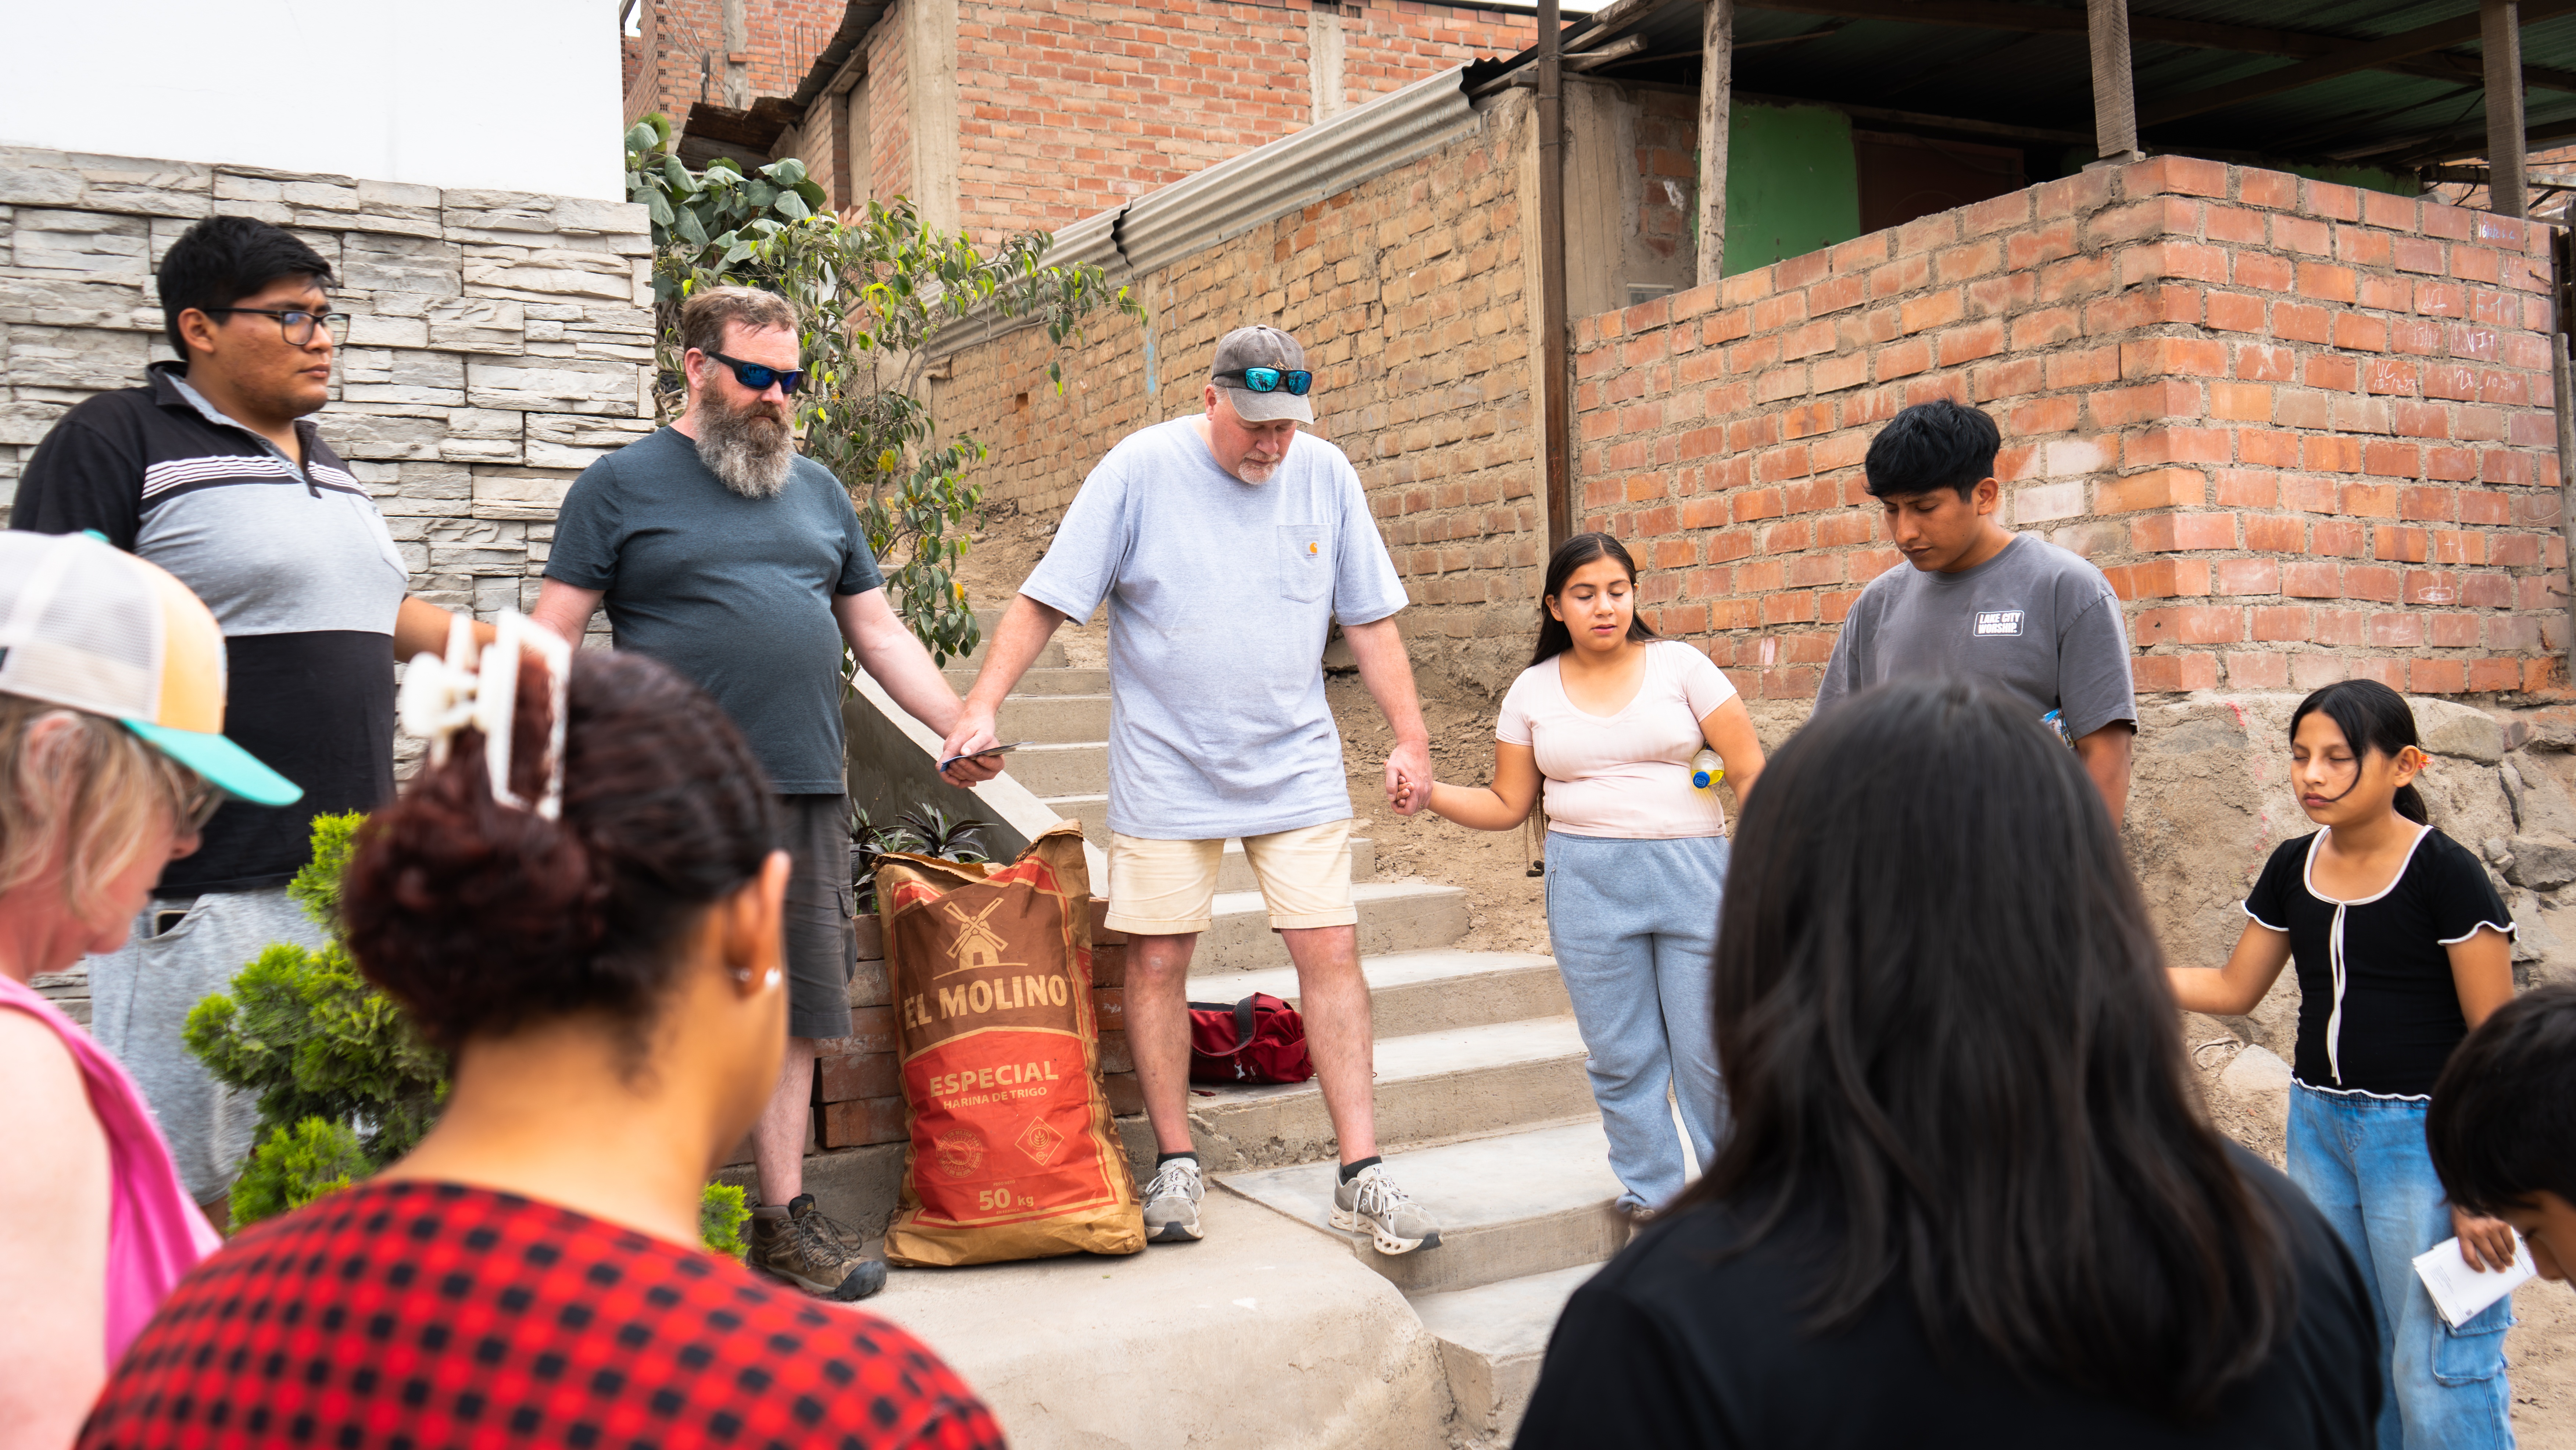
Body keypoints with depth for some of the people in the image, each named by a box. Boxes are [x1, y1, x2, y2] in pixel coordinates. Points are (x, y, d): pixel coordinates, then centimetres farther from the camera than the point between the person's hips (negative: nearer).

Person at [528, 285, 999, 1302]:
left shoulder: (817, 490, 18)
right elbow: (554, 639, 1)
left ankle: (785, 1219, 19)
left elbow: (877, 629, 20)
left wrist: (960, 725, 9)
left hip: (806, 797, 5)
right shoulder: (622, 485, 4)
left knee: (793, 1014, 8)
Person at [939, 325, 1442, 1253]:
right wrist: (984, 704, -16)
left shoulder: (1325, 474, 2)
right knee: (1156, 959, 1)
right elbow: (1046, 599, -6)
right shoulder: (1140, 470, -7)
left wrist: (1410, 736, 5)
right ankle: (1176, 1166, 18)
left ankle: (1361, 1176, 5)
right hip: (1166, 769, -2)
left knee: (1331, 951, -2)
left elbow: (1369, 618, 8)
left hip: (1296, 763, 2)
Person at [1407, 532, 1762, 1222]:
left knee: (1712, 1053, 0)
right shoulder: (1533, 691, 8)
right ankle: (1650, 1197, 22)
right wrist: (1429, 792, -6)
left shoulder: (1680, 665, 2)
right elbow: (1508, 804, 10)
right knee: (1621, 1057, 6)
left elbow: (1752, 772, 1)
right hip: (1587, 880, 2)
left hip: (1690, 870, -1)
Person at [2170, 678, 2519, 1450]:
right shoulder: (2292, 869, 4)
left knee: (2435, 1370, -2)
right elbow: (2234, 988, 12)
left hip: (2422, 1131, -6)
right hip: (2318, 1122, 6)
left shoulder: (2444, 874, -12)